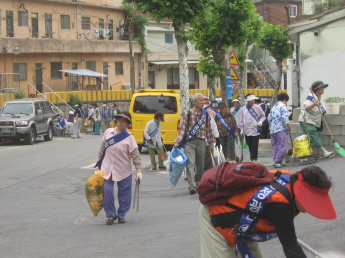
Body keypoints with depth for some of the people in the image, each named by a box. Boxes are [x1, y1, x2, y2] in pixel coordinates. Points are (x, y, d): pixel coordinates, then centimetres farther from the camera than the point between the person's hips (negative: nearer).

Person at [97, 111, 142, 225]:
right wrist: (99, 164, 13)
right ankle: (111, 214, 11)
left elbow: (135, 155, -8)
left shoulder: (129, 138, -7)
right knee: (107, 191, -5)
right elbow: (102, 149, 11)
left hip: (124, 171, -2)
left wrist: (139, 171, -14)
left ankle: (121, 214, 24)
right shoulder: (108, 132, 2)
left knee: (124, 194, 5)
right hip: (107, 168, 2)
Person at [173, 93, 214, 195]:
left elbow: (209, 130, 15)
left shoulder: (206, 115, 9)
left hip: (201, 142, 4)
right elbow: (182, 129, -1)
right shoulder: (188, 114, -1)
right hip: (189, 142, -4)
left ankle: (198, 184, 24)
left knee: (200, 165, 8)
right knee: (190, 164, -14)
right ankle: (192, 186, -20)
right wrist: (177, 143, -7)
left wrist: (211, 144, 15)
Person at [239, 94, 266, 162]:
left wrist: (261, 121, -8)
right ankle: (252, 158, 19)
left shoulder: (257, 107, 0)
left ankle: (254, 158, -3)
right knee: (250, 146, 7)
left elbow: (263, 116, 11)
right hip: (247, 130, 2)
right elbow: (242, 119, 11)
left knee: (254, 146, -7)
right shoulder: (244, 108, 5)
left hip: (256, 130, -2)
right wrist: (242, 129, 9)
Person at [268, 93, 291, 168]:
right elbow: (285, 117, -15)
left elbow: (269, 118, 21)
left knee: (275, 147, 8)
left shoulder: (273, 107, 20)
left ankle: (276, 161, 7)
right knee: (282, 146, -9)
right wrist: (288, 126, -10)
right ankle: (277, 161, -15)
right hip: (281, 129, -8)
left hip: (272, 129, 8)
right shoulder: (283, 106, -3)